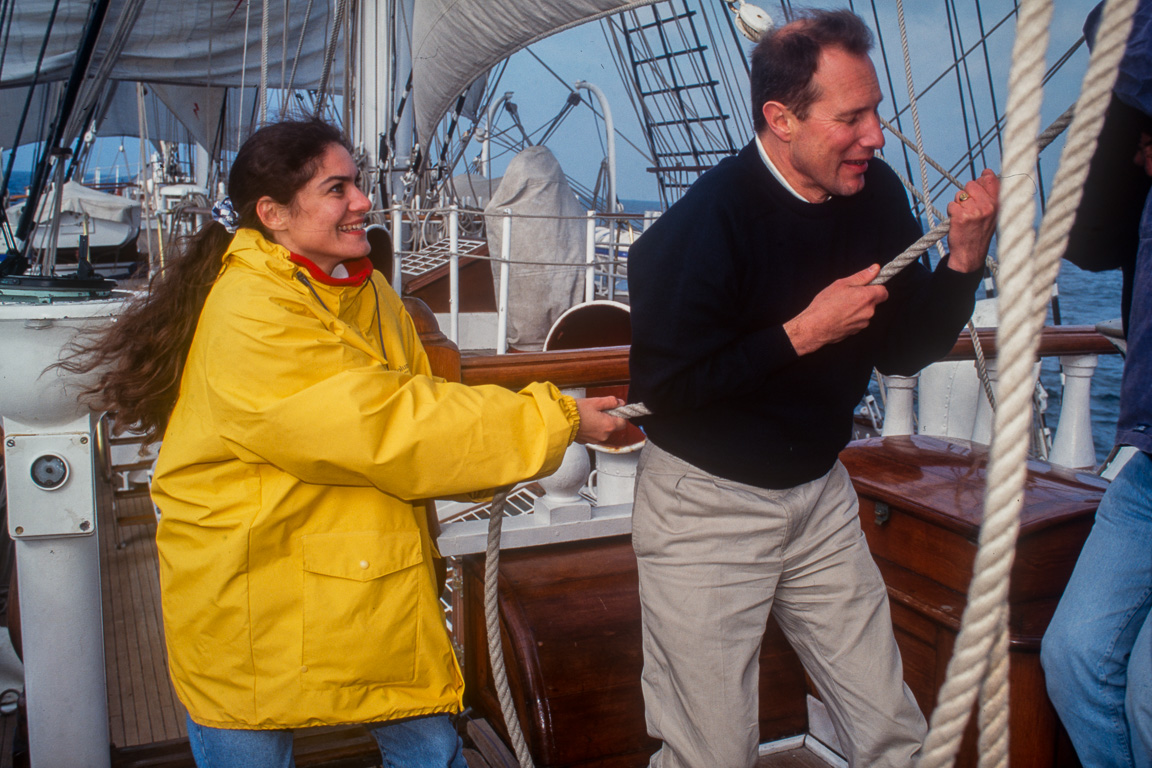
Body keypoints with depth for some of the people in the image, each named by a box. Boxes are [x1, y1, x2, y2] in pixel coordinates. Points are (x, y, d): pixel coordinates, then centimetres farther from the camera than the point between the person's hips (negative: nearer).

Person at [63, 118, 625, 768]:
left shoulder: (366, 291, 7)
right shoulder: (248, 316, -23)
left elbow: (415, 405, 6)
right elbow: (384, 428, -28)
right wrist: (553, 422, -22)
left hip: (375, 589, 7)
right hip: (250, 602, -7)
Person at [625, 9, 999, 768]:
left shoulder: (876, 195, -1)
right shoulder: (704, 224, -20)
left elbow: (902, 351, 5)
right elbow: (662, 387, -23)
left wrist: (964, 261, -10)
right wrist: (801, 333, -23)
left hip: (820, 493, 6)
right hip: (706, 505, -5)